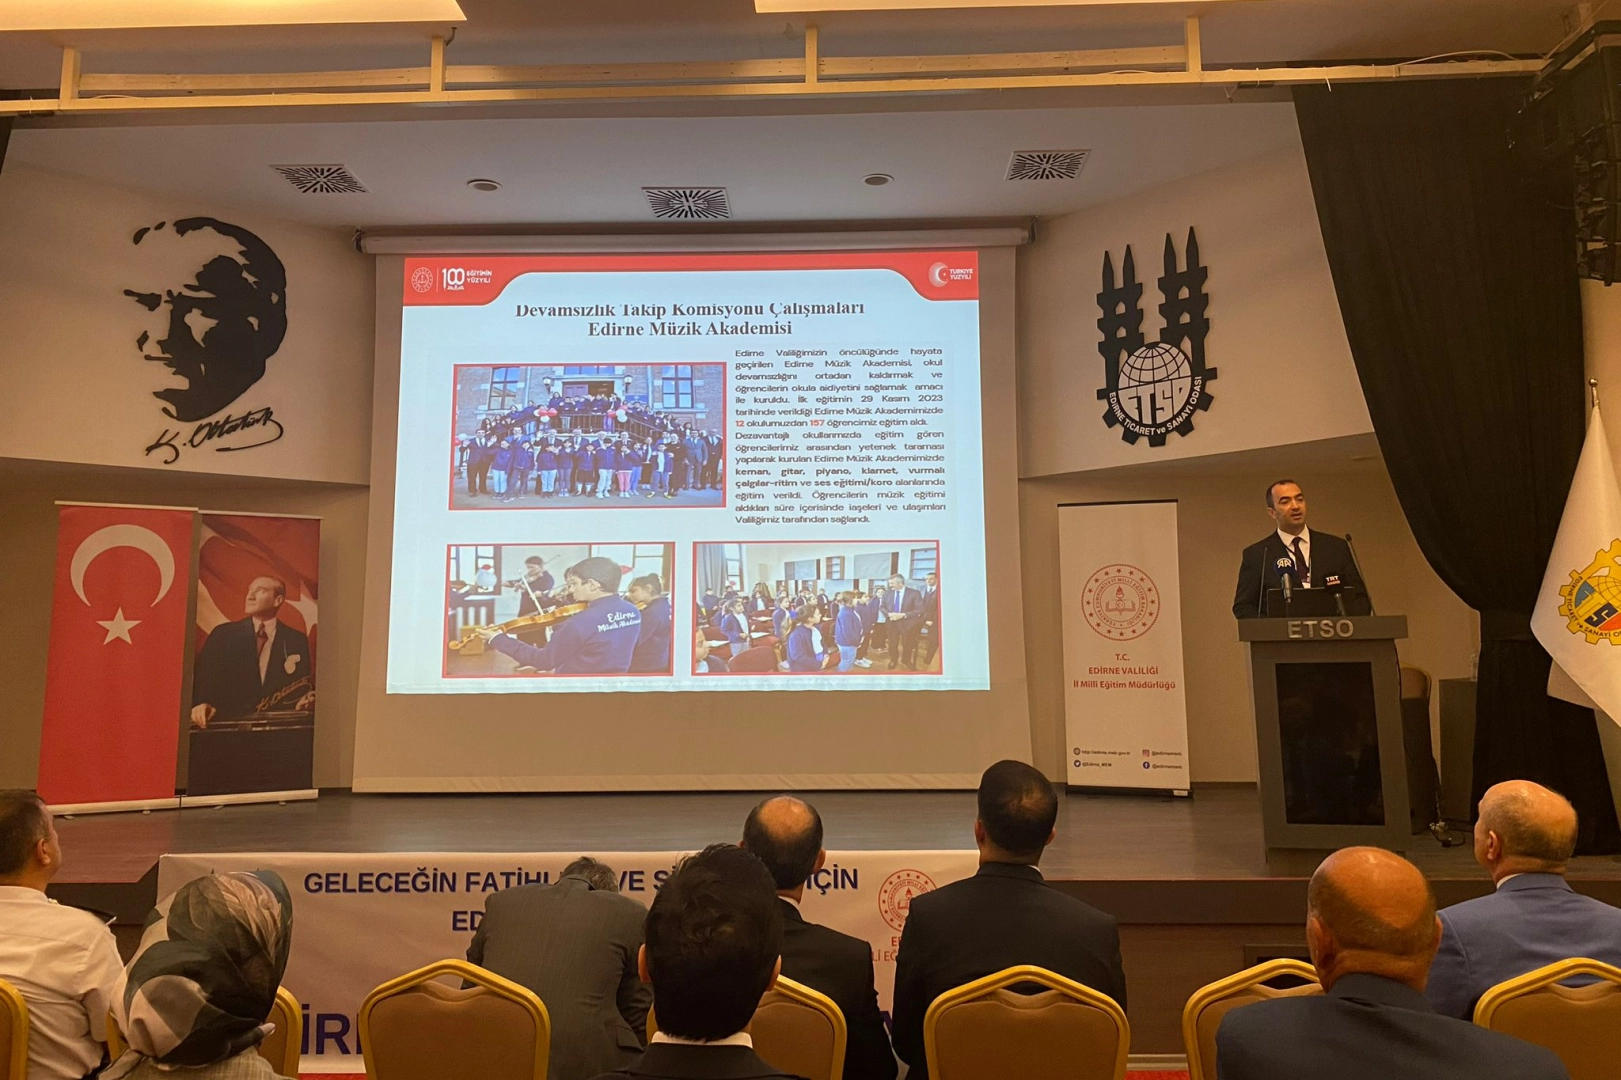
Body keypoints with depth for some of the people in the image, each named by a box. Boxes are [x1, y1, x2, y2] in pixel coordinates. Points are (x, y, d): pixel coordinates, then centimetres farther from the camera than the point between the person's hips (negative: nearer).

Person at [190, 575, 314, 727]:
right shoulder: (222, 634, 10)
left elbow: (305, 687, 9)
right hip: (229, 722, 0)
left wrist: (307, 701, -11)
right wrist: (201, 704, -15)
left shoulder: (297, 641, 9)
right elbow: (203, 678, 3)